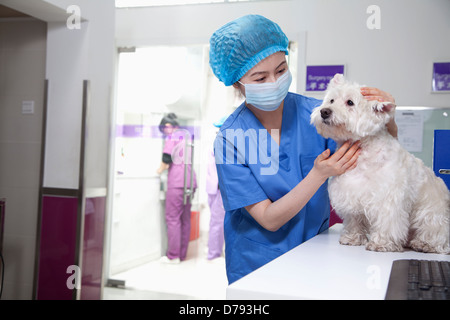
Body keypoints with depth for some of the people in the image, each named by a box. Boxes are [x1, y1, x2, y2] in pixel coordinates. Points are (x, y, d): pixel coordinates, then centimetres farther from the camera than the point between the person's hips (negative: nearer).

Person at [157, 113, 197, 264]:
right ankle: (182, 254, 13)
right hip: (190, 182, 8)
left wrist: (160, 170, 12)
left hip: (176, 183, -8)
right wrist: (165, 168, 25)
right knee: (185, 219, 9)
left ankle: (173, 255, -4)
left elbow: (166, 160, -8)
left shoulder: (171, 138, -3)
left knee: (173, 218, -4)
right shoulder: (186, 136, 20)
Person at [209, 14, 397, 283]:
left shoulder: (314, 113, -12)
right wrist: (320, 174, -30)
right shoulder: (230, 140, -18)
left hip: (314, 251, 3)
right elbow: (268, 219, -20)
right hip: (257, 264, -2)